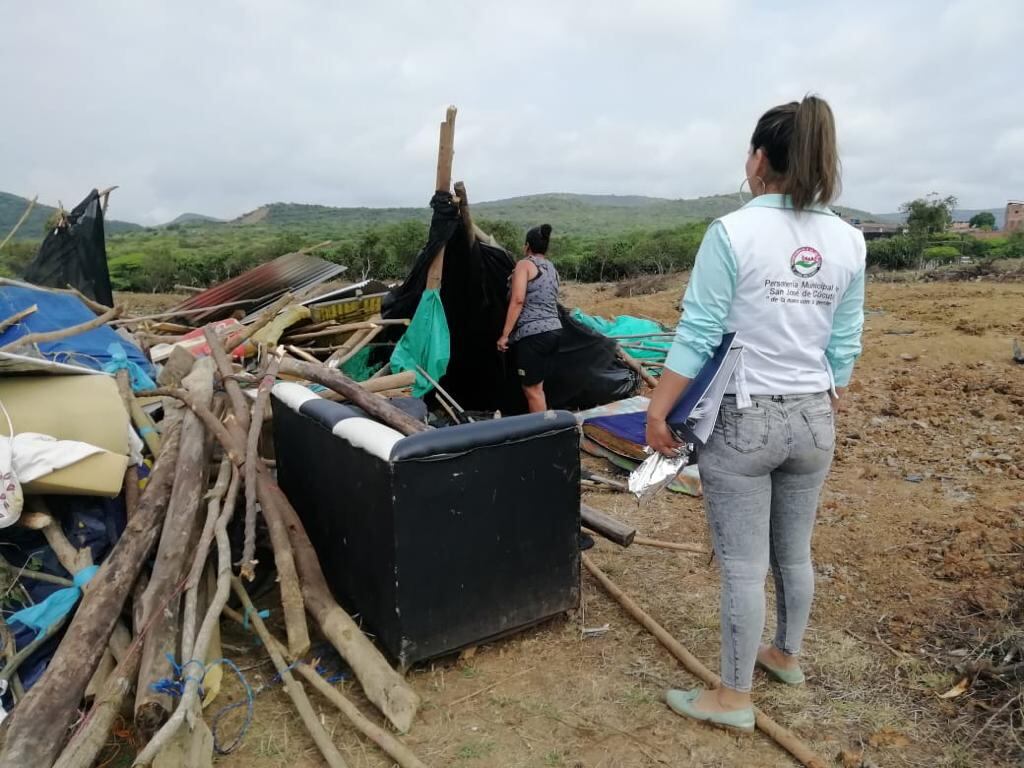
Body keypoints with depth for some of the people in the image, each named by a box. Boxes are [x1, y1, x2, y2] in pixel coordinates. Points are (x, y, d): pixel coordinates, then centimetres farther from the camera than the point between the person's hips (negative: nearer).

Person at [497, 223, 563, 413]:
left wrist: (505, 334, -14)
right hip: (554, 331, 8)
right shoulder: (552, 268, 19)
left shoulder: (525, 264, -4)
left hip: (532, 334, -8)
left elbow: (518, 300, -14)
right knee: (537, 386, 16)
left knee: (531, 388, -1)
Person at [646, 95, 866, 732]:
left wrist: (658, 412, -7)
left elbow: (697, 336, -15)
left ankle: (734, 697, 22)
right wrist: (829, 409, 20)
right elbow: (845, 346, 6)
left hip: (743, 420, -5)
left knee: (743, 564, 6)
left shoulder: (732, 233, -14)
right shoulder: (849, 242, 2)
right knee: (795, 552, 22)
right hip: (813, 420, 6)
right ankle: (787, 654, 44)